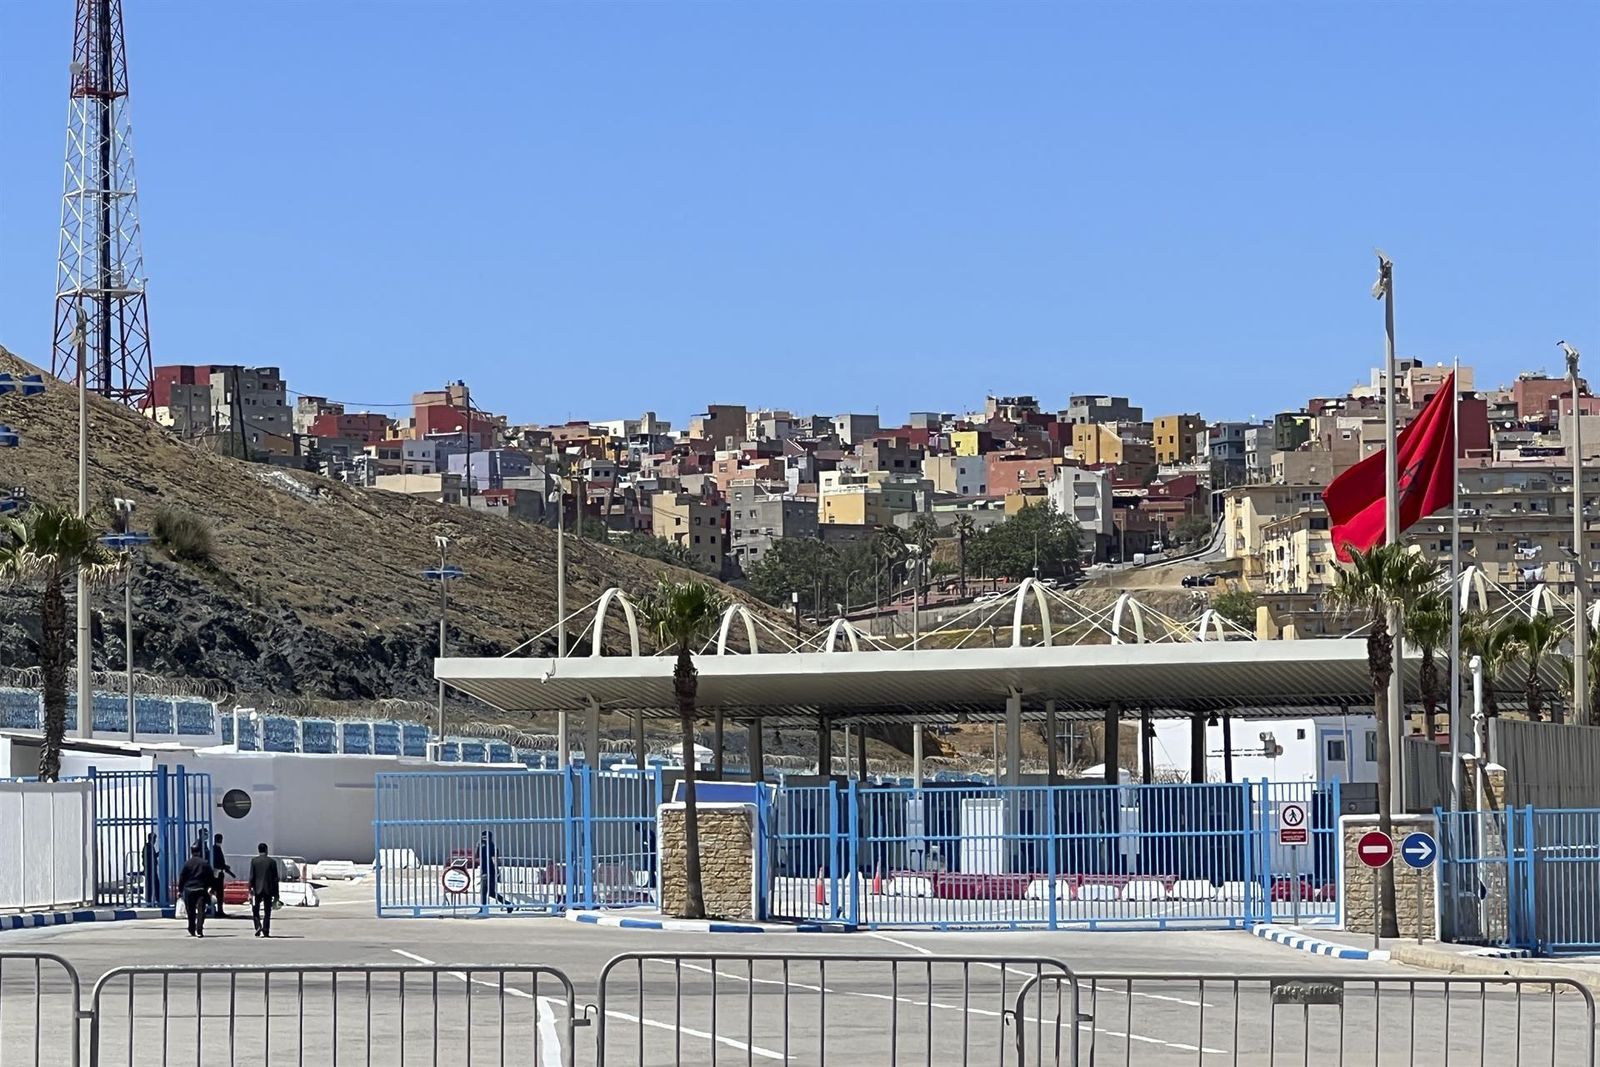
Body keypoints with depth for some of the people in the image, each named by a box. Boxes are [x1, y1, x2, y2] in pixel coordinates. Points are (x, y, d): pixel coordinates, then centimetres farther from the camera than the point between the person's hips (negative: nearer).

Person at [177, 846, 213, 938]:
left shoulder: (187, 864, -2)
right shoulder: (205, 864, 1)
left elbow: (181, 878, 0)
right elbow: (211, 877, 5)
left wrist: (180, 890, 7)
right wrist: (211, 888, 13)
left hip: (189, 889, 0)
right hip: (201, 889, 0)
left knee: (191, 912, 12)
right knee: (201, 911, -4)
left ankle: (192, 931, 22)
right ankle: (199, 931, -17)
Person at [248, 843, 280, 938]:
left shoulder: (254, 861, -1)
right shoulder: (272, 862, 1)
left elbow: (251, 877, -5)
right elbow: (275, 879, 3)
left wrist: (250, 891, -3)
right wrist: (276, 894, 8)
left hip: (257, 890, -1)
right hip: (268, 890, 1)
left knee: (255, 910, 12)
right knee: (267, 911, 6)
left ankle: (258, 926, -9)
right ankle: (265, 931, 1)